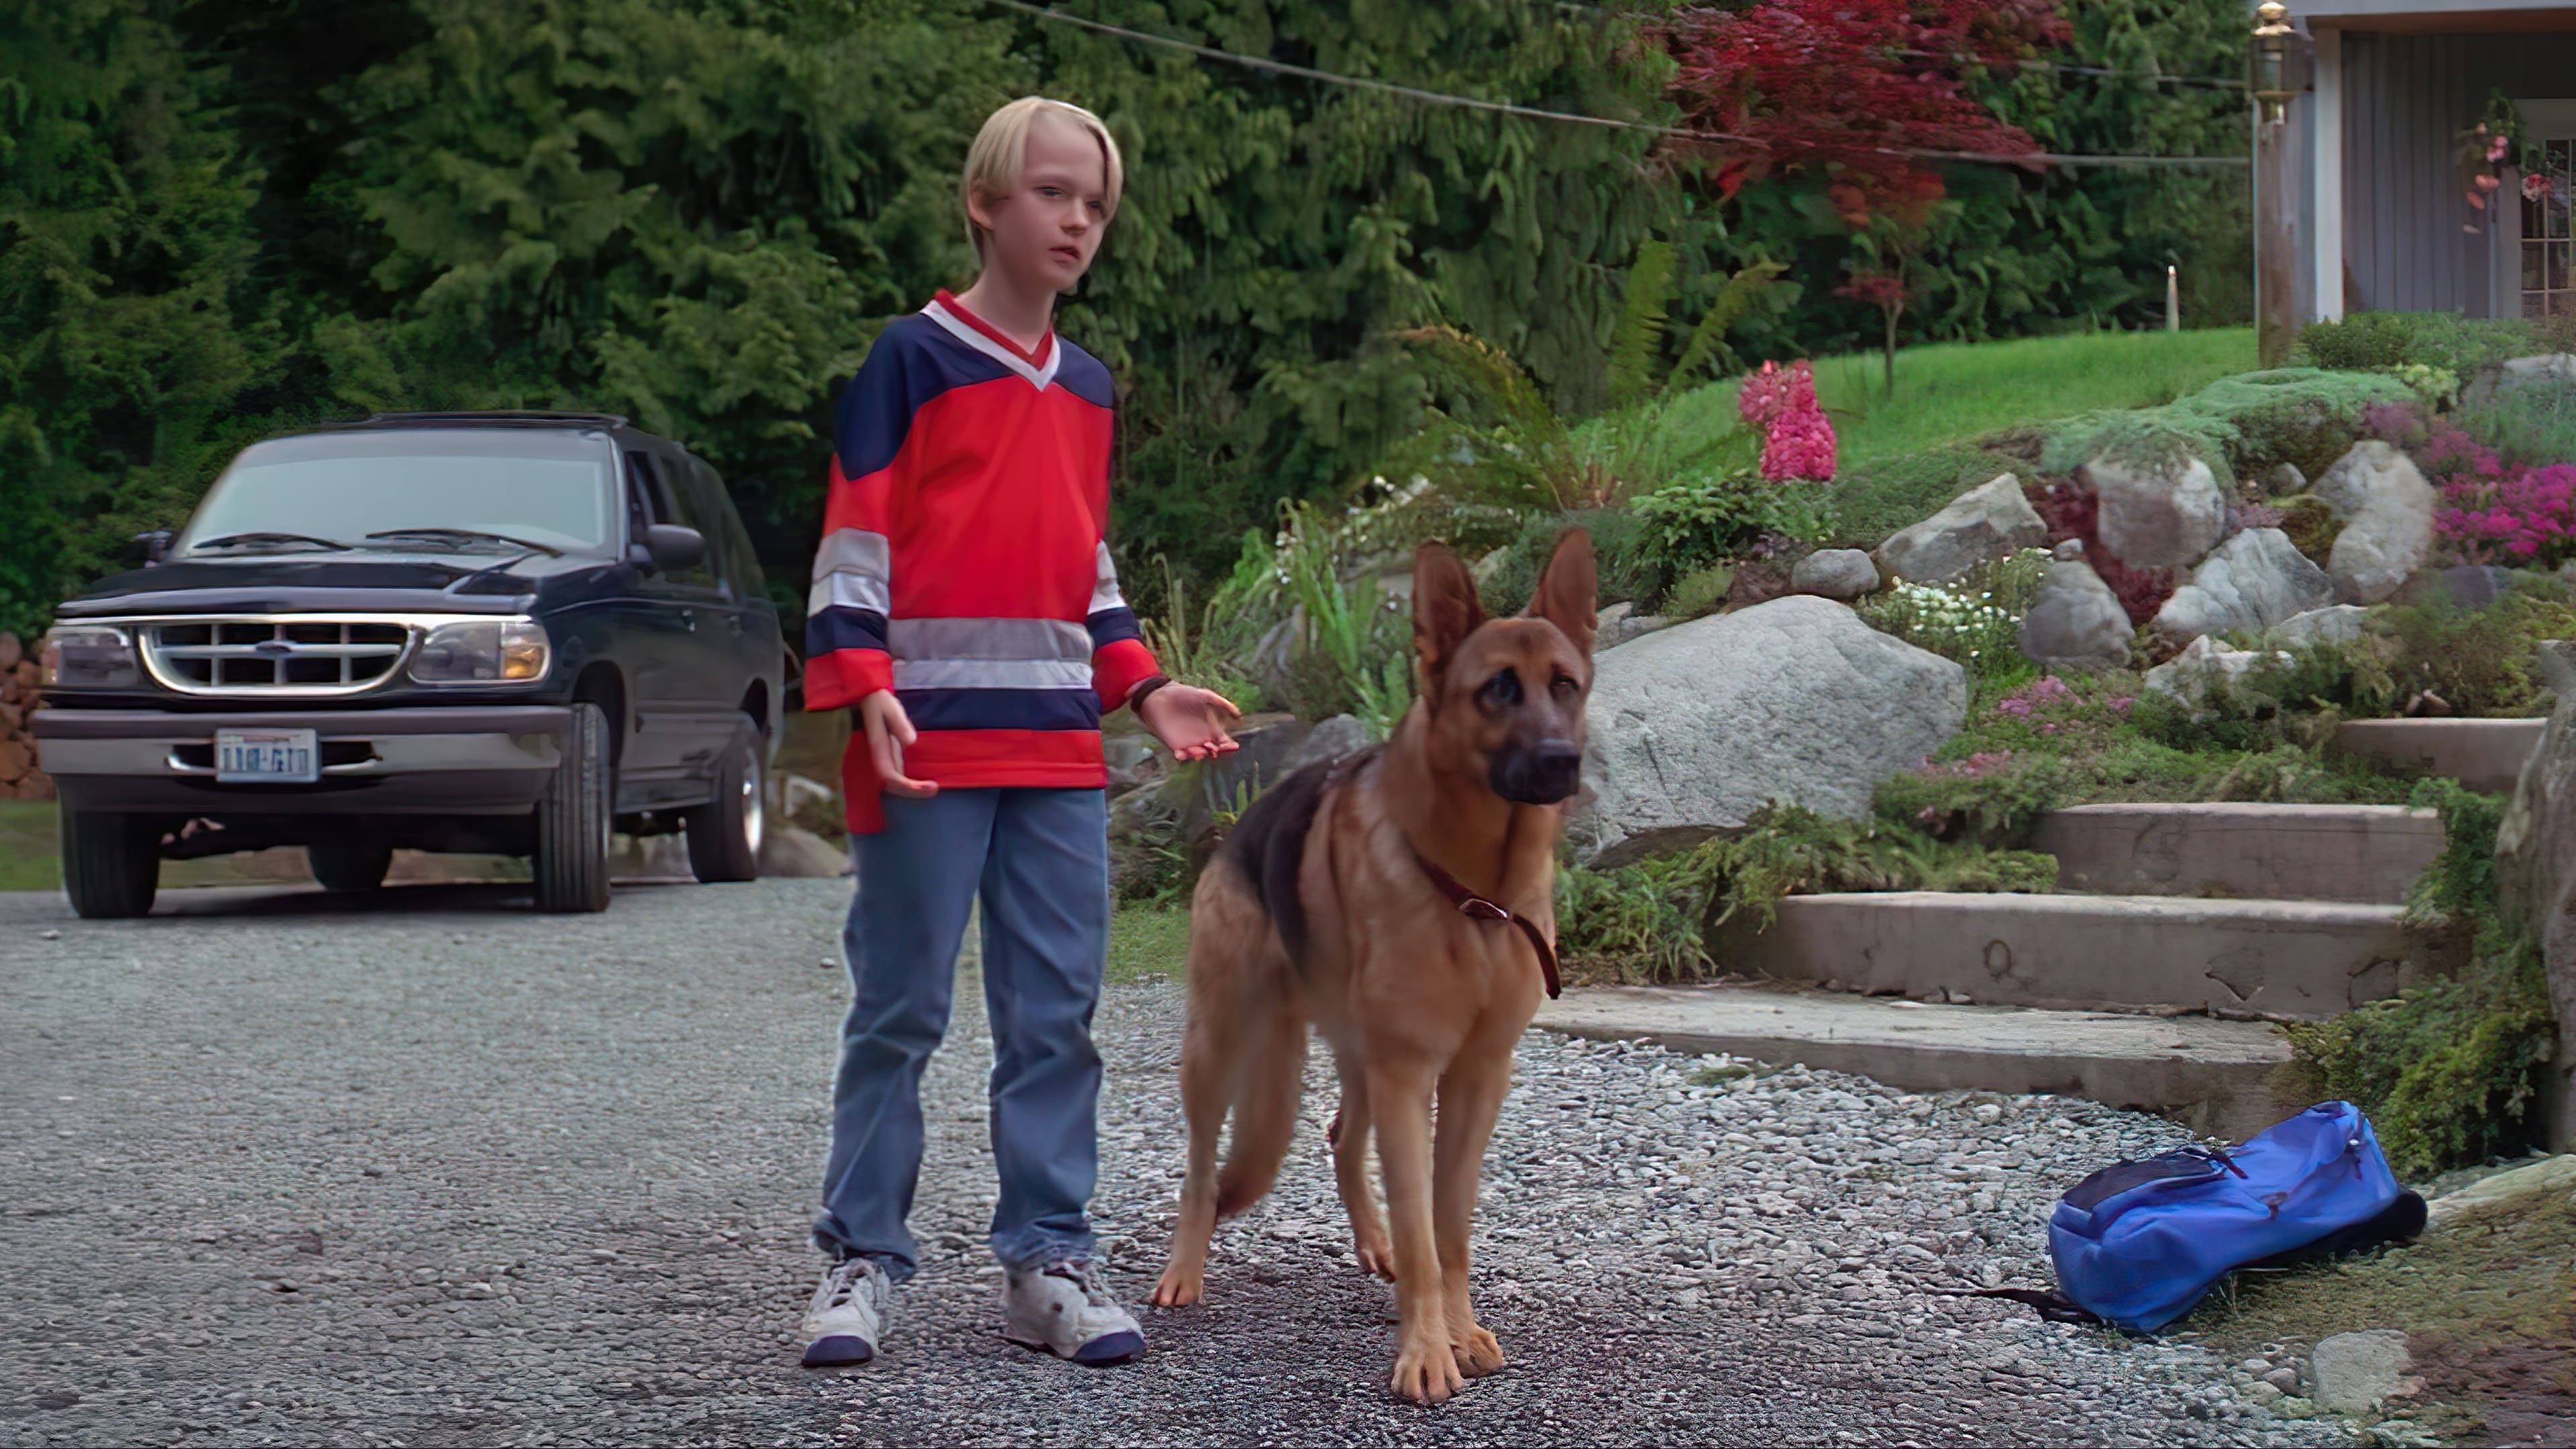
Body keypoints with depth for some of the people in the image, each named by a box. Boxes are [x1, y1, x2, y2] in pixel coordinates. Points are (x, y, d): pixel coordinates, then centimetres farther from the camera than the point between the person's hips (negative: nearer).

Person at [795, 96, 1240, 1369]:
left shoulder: (1086, 386, 17)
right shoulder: (913, 359, -2)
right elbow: (853, 542, -5)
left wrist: (1143, 690, 16)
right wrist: (868, 689, -17)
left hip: (1059, 746, 6)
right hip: (929, 739, -6)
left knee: (1055, 1015, 4)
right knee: (900, 1011, -2)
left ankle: (1046, 1259, 9)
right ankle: (861, 1256, 5)